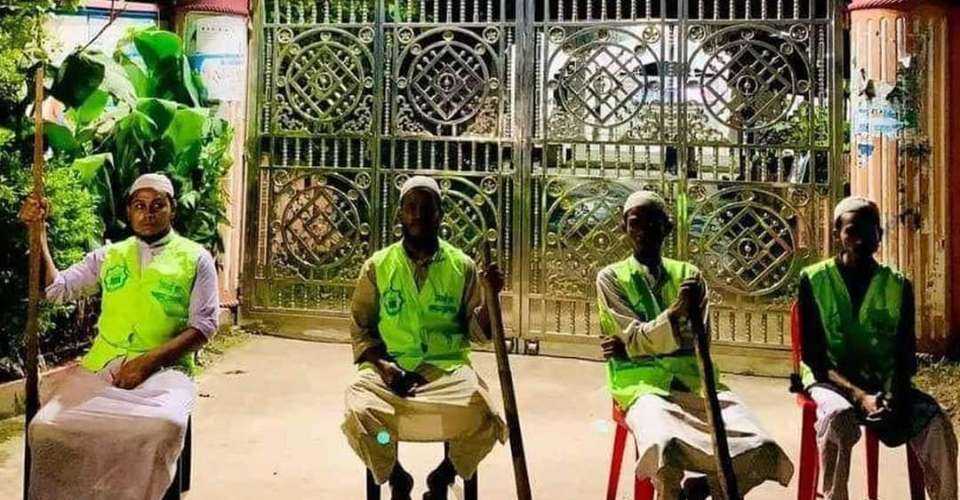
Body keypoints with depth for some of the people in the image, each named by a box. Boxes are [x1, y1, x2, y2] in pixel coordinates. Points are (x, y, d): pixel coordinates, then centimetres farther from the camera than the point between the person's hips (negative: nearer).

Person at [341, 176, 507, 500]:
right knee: (359, 417, -31)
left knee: (483, 420, -30)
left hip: (447, 367, 0)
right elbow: (361, 328, 8)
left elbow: (477, 331, 6)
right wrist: (382, 364, -10)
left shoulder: (462, 266, 6)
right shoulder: (377, 266, 7)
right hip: (388, 368, 0)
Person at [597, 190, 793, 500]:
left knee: (758, 446, -25)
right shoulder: (611, 278, 6)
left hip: (694, 381, 4)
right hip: (643, 384, -3)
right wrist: (675, 311, -23)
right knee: (665, 445, -39)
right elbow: (635, 339, -4)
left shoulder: (688, 274, 15)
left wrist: (634, 347, -5)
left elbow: (699, 342, 6)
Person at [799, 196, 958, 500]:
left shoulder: (899, 286, 5)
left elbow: (905, 356, 3)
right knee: (838, 415, -37)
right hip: (830, 380, -2)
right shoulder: (813, 280, -4)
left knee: (935, 423, -26)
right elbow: (813, 356, -7)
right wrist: (859, 396, -23)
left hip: (882, 383, 3)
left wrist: (896, 396, -20)